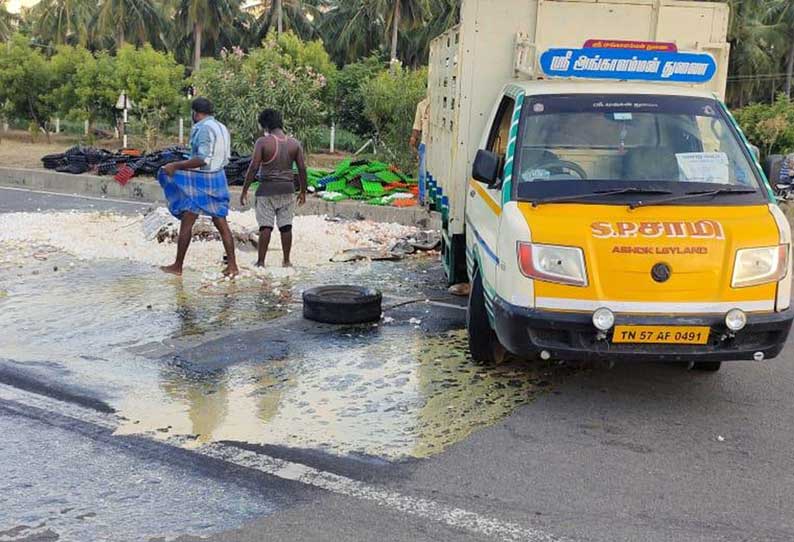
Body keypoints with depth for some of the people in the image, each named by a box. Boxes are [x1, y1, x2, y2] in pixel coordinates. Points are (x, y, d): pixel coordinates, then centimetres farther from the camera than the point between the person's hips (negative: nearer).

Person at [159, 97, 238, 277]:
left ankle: (178, 266, 7)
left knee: (186, 223, 1)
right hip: (218, 177, 9)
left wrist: (176, 165, -20)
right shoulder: (222, 128, 11)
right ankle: (232, 265, 8)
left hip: (201, 180, -9)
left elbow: (202, 159, -25)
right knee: (221, 223, 9)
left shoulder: (204, 128, -16)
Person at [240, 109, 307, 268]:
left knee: (265, 226, 1)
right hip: (287, 189, 3)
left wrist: (244, 191, -6)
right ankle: (286, 261, 15)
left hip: (267, 189, -3)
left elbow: (253, 167, -12)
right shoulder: (294, 143, 3)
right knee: (286, 226, 9)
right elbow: (302, 168, 4)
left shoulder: (263, 142, -9)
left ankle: (261, 262, 4)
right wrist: (303, 191, 14)